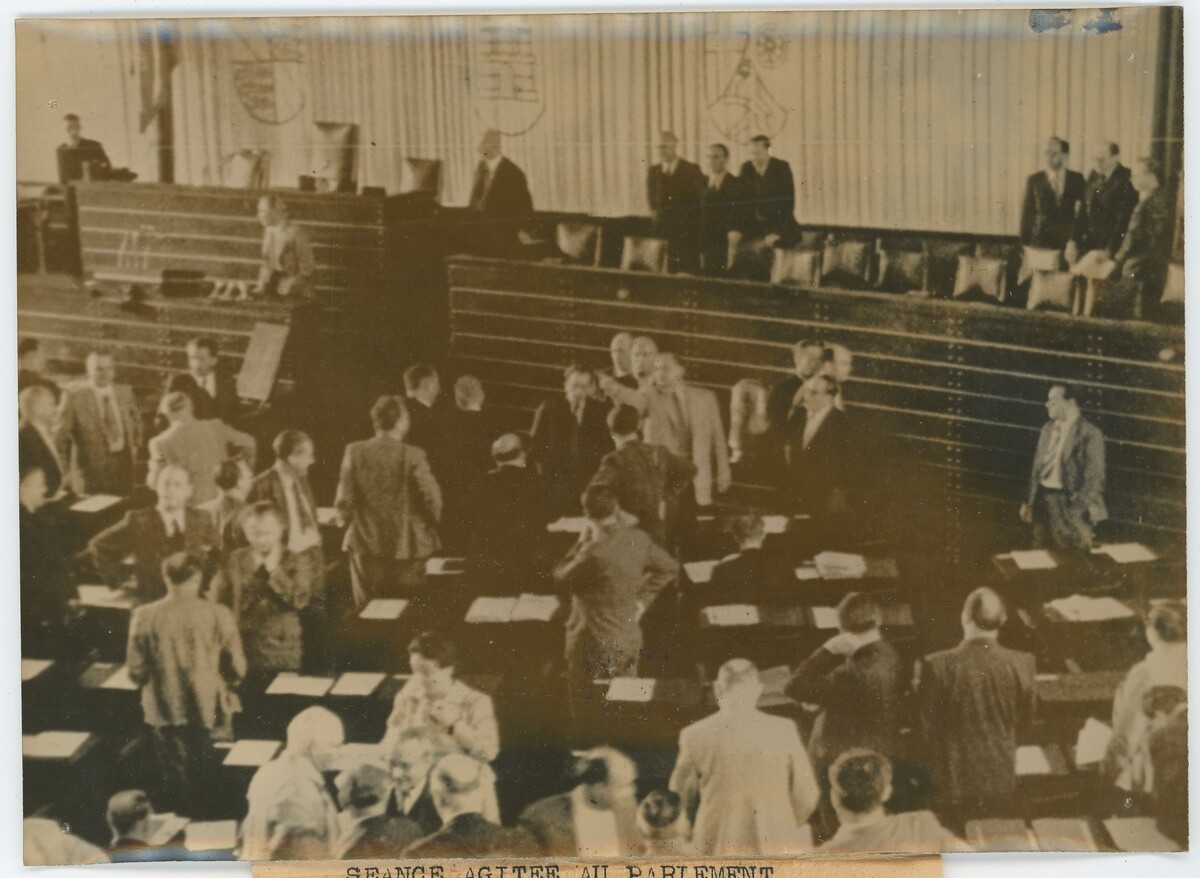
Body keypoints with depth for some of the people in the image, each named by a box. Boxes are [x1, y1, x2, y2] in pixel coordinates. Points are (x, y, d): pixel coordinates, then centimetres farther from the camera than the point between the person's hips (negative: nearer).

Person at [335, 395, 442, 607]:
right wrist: (432, 525, 7)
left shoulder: (354, 452, -5)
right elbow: (431, 496, -12)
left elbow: (344, 498, -3)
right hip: (405, 548, -2)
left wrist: (346, 522, 15)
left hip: (365, 544, 3)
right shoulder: (412, 455, -12)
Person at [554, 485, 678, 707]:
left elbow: (560, 577, -12)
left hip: (594, 646, -7)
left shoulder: (595, 552, -28)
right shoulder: (638, 539, -6)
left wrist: (582, 542, -6)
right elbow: (669, 567, 9)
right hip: (630, 640, 7)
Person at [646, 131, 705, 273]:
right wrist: (656, 212, 3)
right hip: (663, 228, 3)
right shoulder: (653, 171, 10)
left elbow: (701, 197, -1)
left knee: (689, 268, -6)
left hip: (687, 229, -3)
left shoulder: (692, 170, -1)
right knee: (668, 267, 0)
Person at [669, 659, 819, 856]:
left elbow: (682, 800, 3)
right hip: (776, 846, 1)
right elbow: (806, 797, 2)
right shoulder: (785, 730, -5)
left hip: (718, 848, -1)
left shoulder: (695, 736, -6)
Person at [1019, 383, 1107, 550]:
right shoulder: (1048, 428, 9)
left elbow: (1094, 478, -11)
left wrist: (1081, 512, -15)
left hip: (1070, 504, -6)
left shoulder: (1090, 433, -10)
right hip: (1043, 499, 6)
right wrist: (1028, 502, 11)